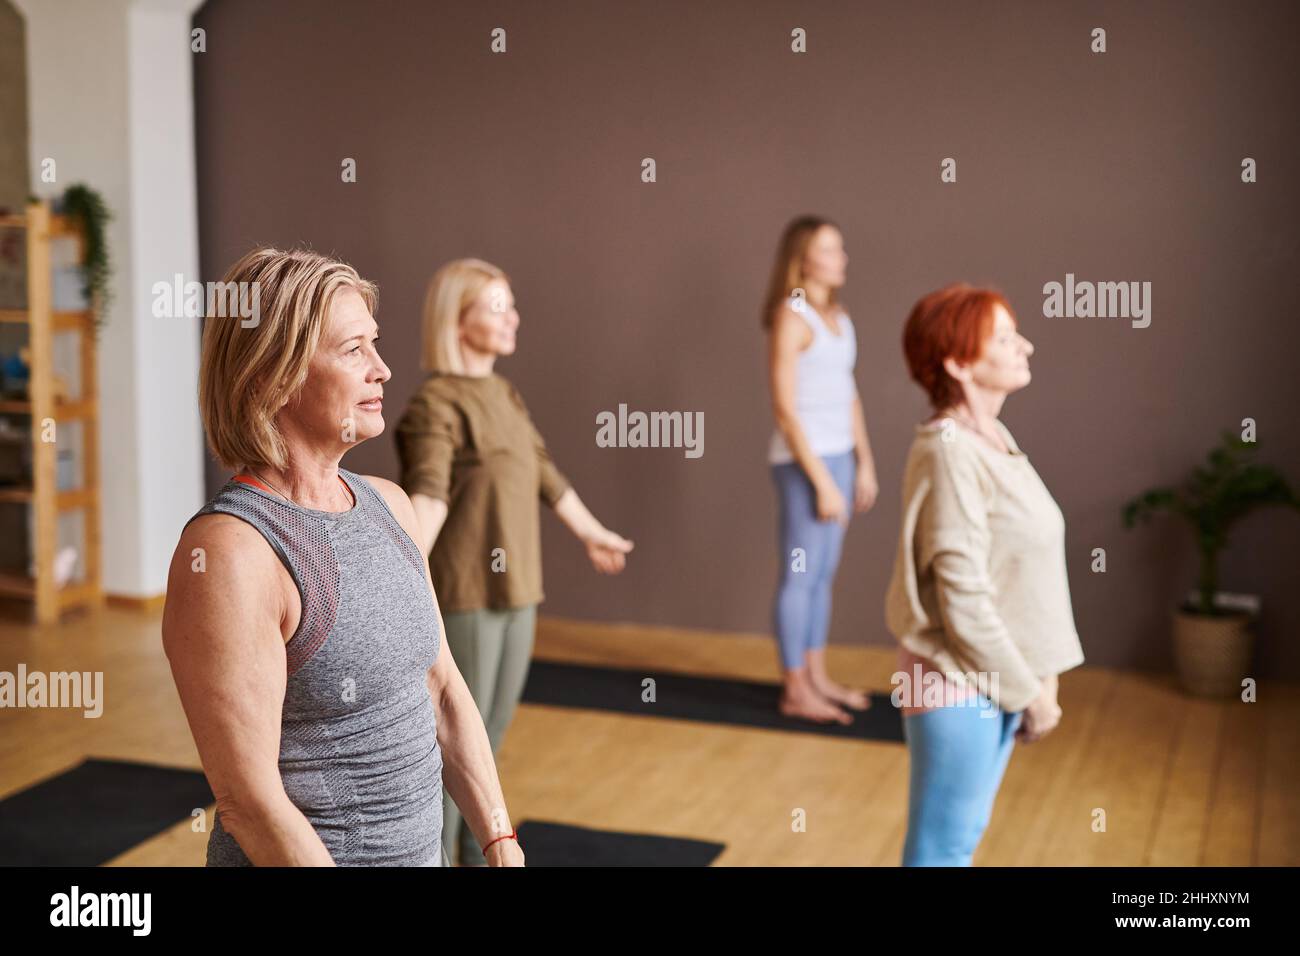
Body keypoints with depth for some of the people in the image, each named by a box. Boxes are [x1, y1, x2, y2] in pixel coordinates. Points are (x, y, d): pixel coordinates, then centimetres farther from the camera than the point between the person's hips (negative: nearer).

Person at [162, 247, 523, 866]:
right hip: (298, 859, -7)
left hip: (421, 847, 7)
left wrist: (502, 845, 0)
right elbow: (247, 800, -22)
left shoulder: (387, 505, 2)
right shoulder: (224, 553, -22)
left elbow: (441, 688, 7)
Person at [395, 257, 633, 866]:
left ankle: (476, 851, 33)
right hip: (465, 596, -8)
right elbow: (427, 494, -30)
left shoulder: (504, 394, 12)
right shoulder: (435, 404, -14)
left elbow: (544, 474, 24)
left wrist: (592, 535, 35)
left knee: (492, 733, 18)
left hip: (515, 592, 8)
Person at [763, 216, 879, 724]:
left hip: (838, 456, 8)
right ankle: (795, 691, 9)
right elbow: (786, 410, -16)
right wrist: (821, 481, -16)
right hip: (803, 460, -8)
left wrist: (864, 462, 13)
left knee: (823, 573, 14)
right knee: (800, 575, 0)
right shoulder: (791, 318, -12)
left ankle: (817, 676, 24)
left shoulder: (839, 317, 12)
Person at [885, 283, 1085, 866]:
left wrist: (1035, 677, 9)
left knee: (963, 836, 20)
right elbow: (963, 600, -22)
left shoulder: (993, 437, 7)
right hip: (959, 683, -8)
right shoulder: (950, 452, -21)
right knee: (941, 848, 5)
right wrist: (1029, 692, -14)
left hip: (995, 677, 8)